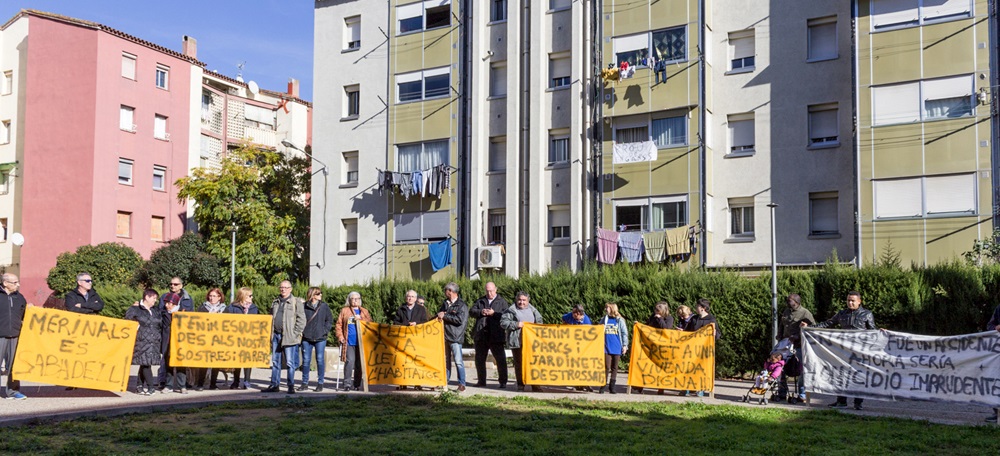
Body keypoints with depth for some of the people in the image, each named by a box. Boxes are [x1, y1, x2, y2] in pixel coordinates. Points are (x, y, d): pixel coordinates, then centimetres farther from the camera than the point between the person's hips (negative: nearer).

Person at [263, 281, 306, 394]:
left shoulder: (296, 302, -2)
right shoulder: (275, 302, 17)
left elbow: (301, 320, -6)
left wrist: (294, 334, -11)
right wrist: (271, 333, 12)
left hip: (289, 337, -6)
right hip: (276, 335, 6)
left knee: (290, 362, -4)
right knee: (275, 361, 10)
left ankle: (291, 386, 2)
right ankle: (274, 385, 17)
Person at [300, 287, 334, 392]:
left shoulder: (324, 306, 2)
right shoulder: (304, 306, 0)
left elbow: (330, 320, 7)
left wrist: (325, 331, -3)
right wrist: (301, 331, -2)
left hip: (320, 338, 0)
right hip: (306, 338, 0)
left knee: (320, 360, 1)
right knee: (306, 360, 6)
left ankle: (320, 383, 9)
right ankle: (305, 383, 16)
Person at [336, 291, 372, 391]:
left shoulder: (364, 311, 16)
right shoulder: (344, 311, 11)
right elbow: (339, 324, 7)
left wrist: (361, 319, -8)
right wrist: (340, 336, -3)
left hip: (361, 341, 2)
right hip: (349, 341, -2)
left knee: (359, 363, 4)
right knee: (350, 361, -14)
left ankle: (356, 384, 14)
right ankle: (347, 383, -7)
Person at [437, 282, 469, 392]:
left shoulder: (461, 305, -6)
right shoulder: (445, 303, 18)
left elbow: (460, 320, -17)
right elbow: (439, 313, 23)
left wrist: (445, 316, -13)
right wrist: (440, 315, -2)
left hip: (455, 337, -7)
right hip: (445, 336, 7)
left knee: (458, 361, -9)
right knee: (446, 360, 13)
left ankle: (462, 384, -6)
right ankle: (445, 381, 21)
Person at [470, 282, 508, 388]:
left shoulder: (502, 301, 7)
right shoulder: (480, 301, 16)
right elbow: (471, 312, 6)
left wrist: (494, 313, -17)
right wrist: (481, 312, -13)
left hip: (496, 336, -3)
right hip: (481, 335, 4)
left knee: (501, 359, -4)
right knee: (479, 359, 10)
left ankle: (503, 381, 3)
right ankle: (481, 381, 21)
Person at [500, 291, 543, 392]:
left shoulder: (532, 310, 15)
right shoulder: (511, 310, 1)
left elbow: (539, 321, 26)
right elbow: (503, 323, -6)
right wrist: (516, 324, -15)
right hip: (517, 342, -4)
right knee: (519, 364, 0)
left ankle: (534, 385, 9)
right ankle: (520, 385, 8)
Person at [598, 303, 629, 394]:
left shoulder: (620, 320, 3)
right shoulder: (604, 320, 8)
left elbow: (624, 333, 4)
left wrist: (625, 345, -2)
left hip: (617, 348, 0)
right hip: (606, 348, 0)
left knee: (614, 368, 6)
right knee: (607, 367, -6)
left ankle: (612, 387, 14)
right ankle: (604, 385, 3)